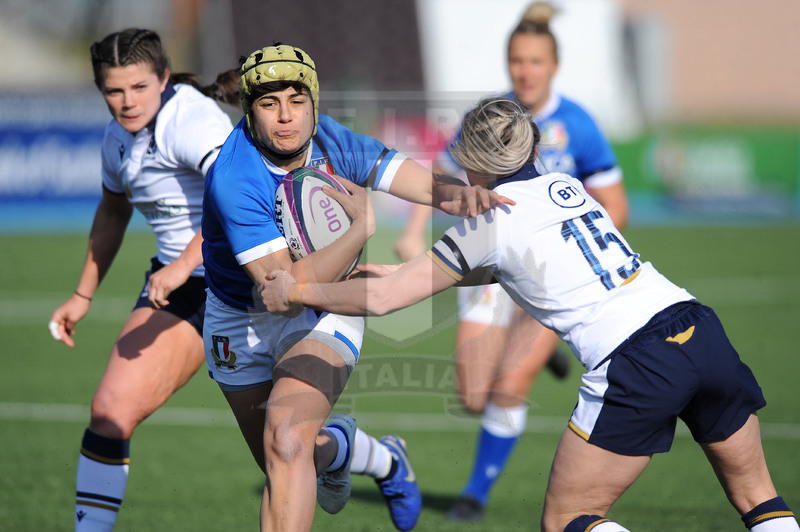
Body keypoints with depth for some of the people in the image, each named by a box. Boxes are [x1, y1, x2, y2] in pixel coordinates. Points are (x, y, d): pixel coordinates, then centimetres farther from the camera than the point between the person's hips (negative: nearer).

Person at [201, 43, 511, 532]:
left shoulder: (333, 141, -17)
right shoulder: (234, 180, -31)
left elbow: (428, 185, -18)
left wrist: (458, 193, -41)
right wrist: (364, 226, -37)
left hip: (324, 313, 0)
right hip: (241, 322, 0)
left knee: (286, 440, -27)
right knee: (285, 471, 16)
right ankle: (338, 446, 52)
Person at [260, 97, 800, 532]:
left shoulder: (491, 220, 1)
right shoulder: (567, 186, 20)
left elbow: (381, 299, 1)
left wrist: (295, 291, 14)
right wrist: (404, 271, 37)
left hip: (637, 367, -6)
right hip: (703, 331, 6)